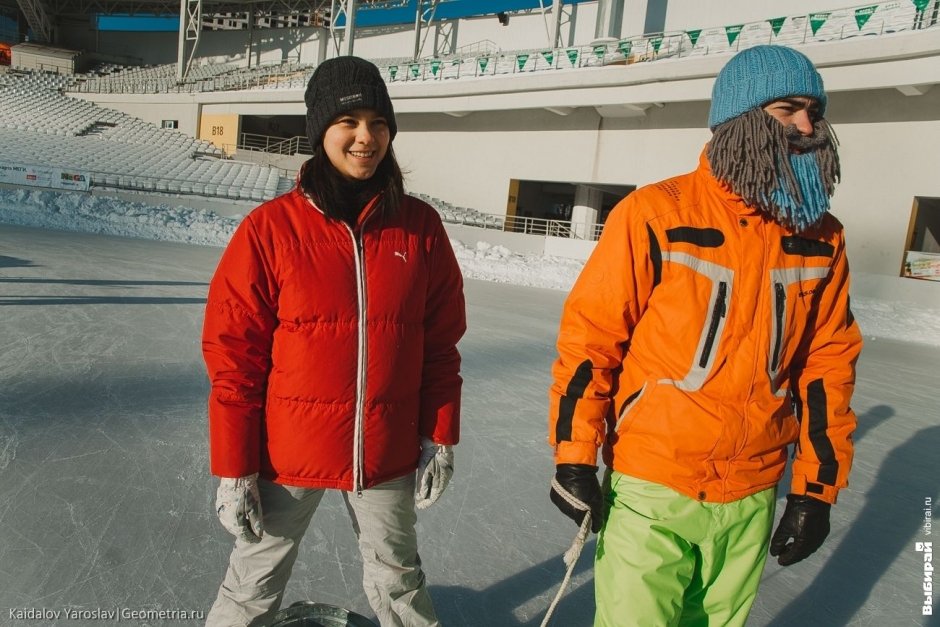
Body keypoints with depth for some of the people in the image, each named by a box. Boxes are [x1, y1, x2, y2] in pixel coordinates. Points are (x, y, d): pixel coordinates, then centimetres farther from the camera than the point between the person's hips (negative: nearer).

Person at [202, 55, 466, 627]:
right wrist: (234, 468, -6)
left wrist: (441, 437, 3)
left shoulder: (420, 226, -4)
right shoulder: (271, 228, -11)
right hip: (289, 448, -2)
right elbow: (233, 354, -8)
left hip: (389, 451, 2)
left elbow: (441, 342, 2)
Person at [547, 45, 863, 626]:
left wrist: (817, 489, 8)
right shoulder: (657, 214, -13)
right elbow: (589, 335, -10)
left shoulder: (822, 237, 2)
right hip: (650, 488, -4)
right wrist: (574, 458, -9)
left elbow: (828, 365, 7)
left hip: (753, 496, 5)